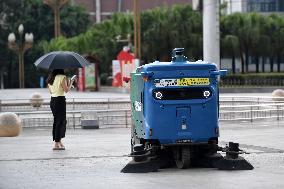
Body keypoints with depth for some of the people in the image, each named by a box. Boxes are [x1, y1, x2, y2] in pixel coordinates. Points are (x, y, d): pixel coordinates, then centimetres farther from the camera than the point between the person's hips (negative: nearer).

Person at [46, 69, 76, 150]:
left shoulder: (50, 78, 11)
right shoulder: (62, 77, -12)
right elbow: (66, 90, -12)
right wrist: (70, 82, 4)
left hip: (52, 100, 8)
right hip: (60, 101, -8)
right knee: (60, 122, -3)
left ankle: (59, 141, 25)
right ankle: (56, 144, -4)